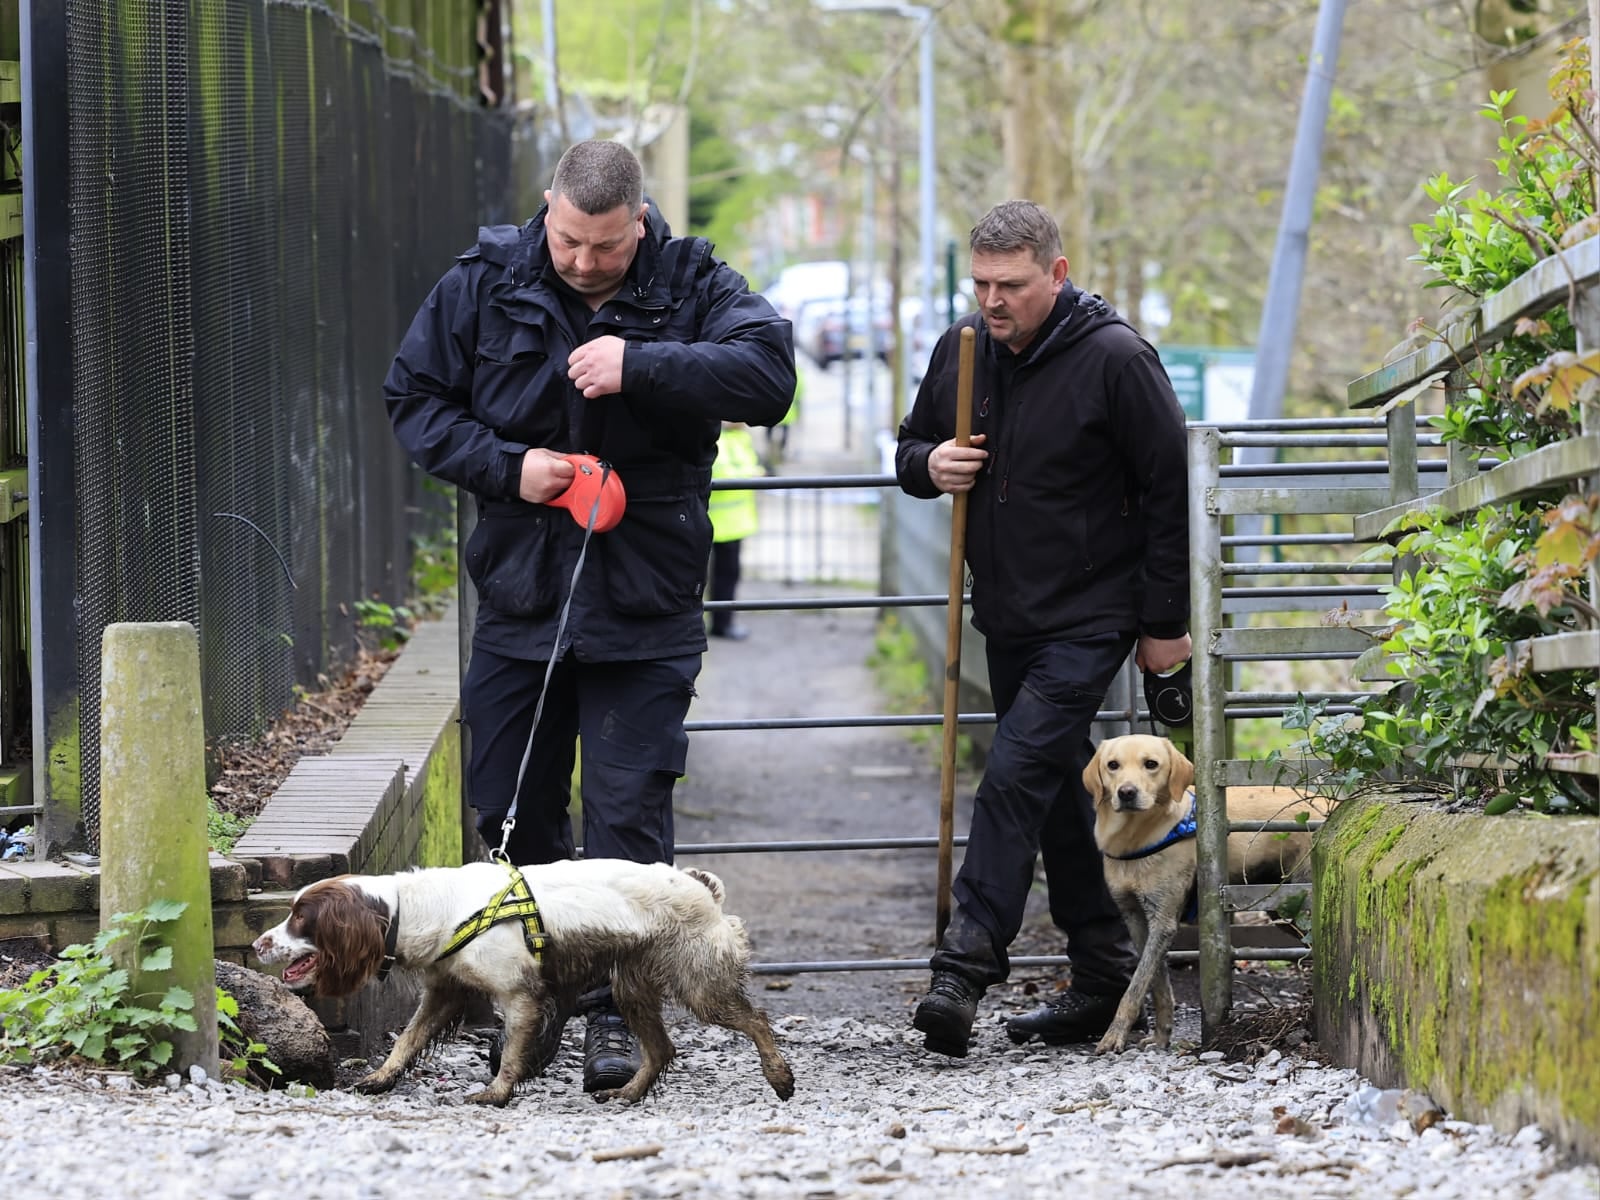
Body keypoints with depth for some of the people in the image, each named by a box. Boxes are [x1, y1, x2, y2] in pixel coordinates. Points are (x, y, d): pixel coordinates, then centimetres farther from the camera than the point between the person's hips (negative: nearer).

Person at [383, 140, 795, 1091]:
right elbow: (415, 398, 5)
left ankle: (619, 1013, 0)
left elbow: (769, 372, -18)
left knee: (630, 816, -6)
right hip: (520, 594, 3)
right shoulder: (483, 285, 1)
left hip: (644, 608, -3)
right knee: (513, 814, 8)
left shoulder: (693, 286, -4)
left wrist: (640, 364, -26)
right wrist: (506, 467, -10)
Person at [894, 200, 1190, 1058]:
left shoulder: (1113, 359, -13)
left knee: (1015, 775, -18)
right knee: (1055, 791, 11)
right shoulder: (960, 351, 4)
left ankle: (964, 970, -22)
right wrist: (929, 464, -7)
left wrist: (1164, 623, -8)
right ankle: (1103, 979, 19)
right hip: (1007, 618, 7)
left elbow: (1170, 490, -9)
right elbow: (911, 447, 19)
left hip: (1088, 619, -7)